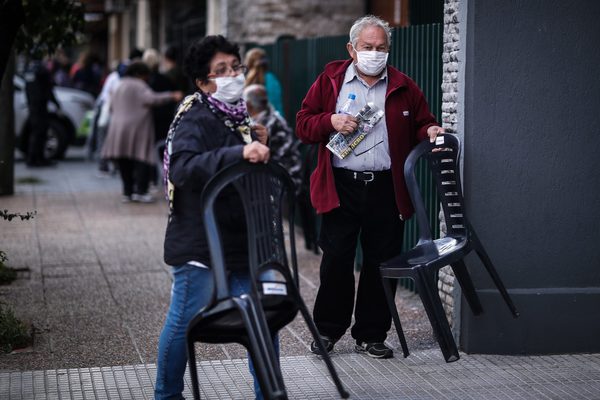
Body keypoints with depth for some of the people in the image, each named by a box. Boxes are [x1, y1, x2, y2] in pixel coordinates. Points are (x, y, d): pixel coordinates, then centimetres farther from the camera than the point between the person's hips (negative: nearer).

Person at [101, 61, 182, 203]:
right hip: (136, 128, -7)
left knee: (124, 163, 9)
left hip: (118, 128, 7)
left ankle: (127, 192, 9)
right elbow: (151, 98, -21)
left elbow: (111, 106, 21)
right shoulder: (139, 86, -6)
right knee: (142, 159, -5)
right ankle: (140, 191, -13)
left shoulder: (120, 86, 17)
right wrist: (172, 96, -20)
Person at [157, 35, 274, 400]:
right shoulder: (195, 119, -13)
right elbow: (182, 168, -33)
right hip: (200, 243, -8)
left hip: (242, 240, 8)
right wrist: (240, 153, -41)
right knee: (186, 322, 2)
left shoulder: (240, 117, 14)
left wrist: (261, 147, 9)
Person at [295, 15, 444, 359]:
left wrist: (430, 131, -8)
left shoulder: (404, 88, 10)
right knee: (336, 260, 1)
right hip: (341, 186, -1)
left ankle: (371, 335, 17)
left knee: (381, 263, 5)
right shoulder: (330, 81, 6)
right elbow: (303, 124, 6)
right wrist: (331, 121, -11)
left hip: (386, 189, 2)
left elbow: (421, 125, 14)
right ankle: (328, 329, 17)